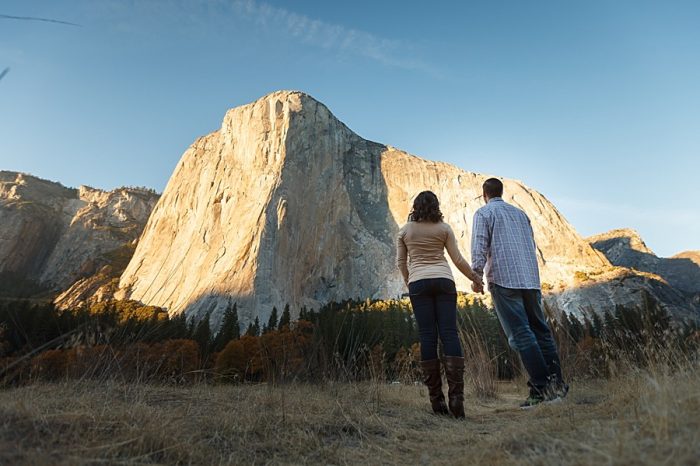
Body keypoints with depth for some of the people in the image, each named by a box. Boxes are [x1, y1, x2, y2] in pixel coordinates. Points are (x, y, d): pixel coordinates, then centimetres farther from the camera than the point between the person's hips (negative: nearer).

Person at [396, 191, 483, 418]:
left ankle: (436, 398, 2)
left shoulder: (404, 230, 9)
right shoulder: (444, 228, 8)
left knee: (427, 336, -1)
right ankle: (456, 395, -9)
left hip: (418, 283, 0)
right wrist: (475, 277, 22)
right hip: (443, 281, 0)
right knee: (449, 333, -3)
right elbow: (458, 259, 8)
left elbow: (400, 262, 12)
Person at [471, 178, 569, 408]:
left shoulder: (483, 213, 2)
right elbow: (533, 245, 24)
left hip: (503, 279, -6)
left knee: (520, 334, -6)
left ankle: (541, 387, -7)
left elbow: (479, 246, -10)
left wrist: (476, 275, -11)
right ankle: (556, 382, 12)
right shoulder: (520, 212, 21)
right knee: (540, 329, 11)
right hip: (531, 279, 6)